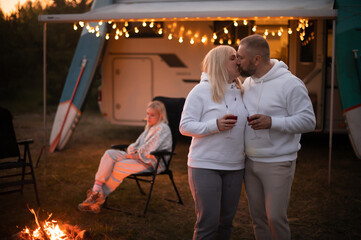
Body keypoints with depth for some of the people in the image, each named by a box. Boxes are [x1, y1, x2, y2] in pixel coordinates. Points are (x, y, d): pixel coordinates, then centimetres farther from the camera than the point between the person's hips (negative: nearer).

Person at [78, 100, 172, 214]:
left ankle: (101, 197, -15)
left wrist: (135, 155, -9)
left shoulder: (162, 129, -10)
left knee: (119, 166, -28)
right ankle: (96, 189, -22)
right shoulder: (149, 127, 21)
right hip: (139, 158, 9)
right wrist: (131, 151, -1)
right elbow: (137, 144, 20)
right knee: (109, 154, -11)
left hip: (152, 163, -9)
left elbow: (148, 151, -19)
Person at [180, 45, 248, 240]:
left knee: (226, 221, 11)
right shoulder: (201, 91, -6)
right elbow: (185, 126, -9)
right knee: (208, 222, -6)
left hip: (234, 167, 5)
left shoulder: (239, 92, 10)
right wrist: (216, 125, -21)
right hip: (205, 166, -5)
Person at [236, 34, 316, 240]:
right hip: (251, 162, 7)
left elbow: (308, 121, -17)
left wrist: (272, 122, -26)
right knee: (258, 217, 12)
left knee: (275, 217, -4)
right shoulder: (246, 83, 9)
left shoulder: (290, 84, -13)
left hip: (278, 163, -6)